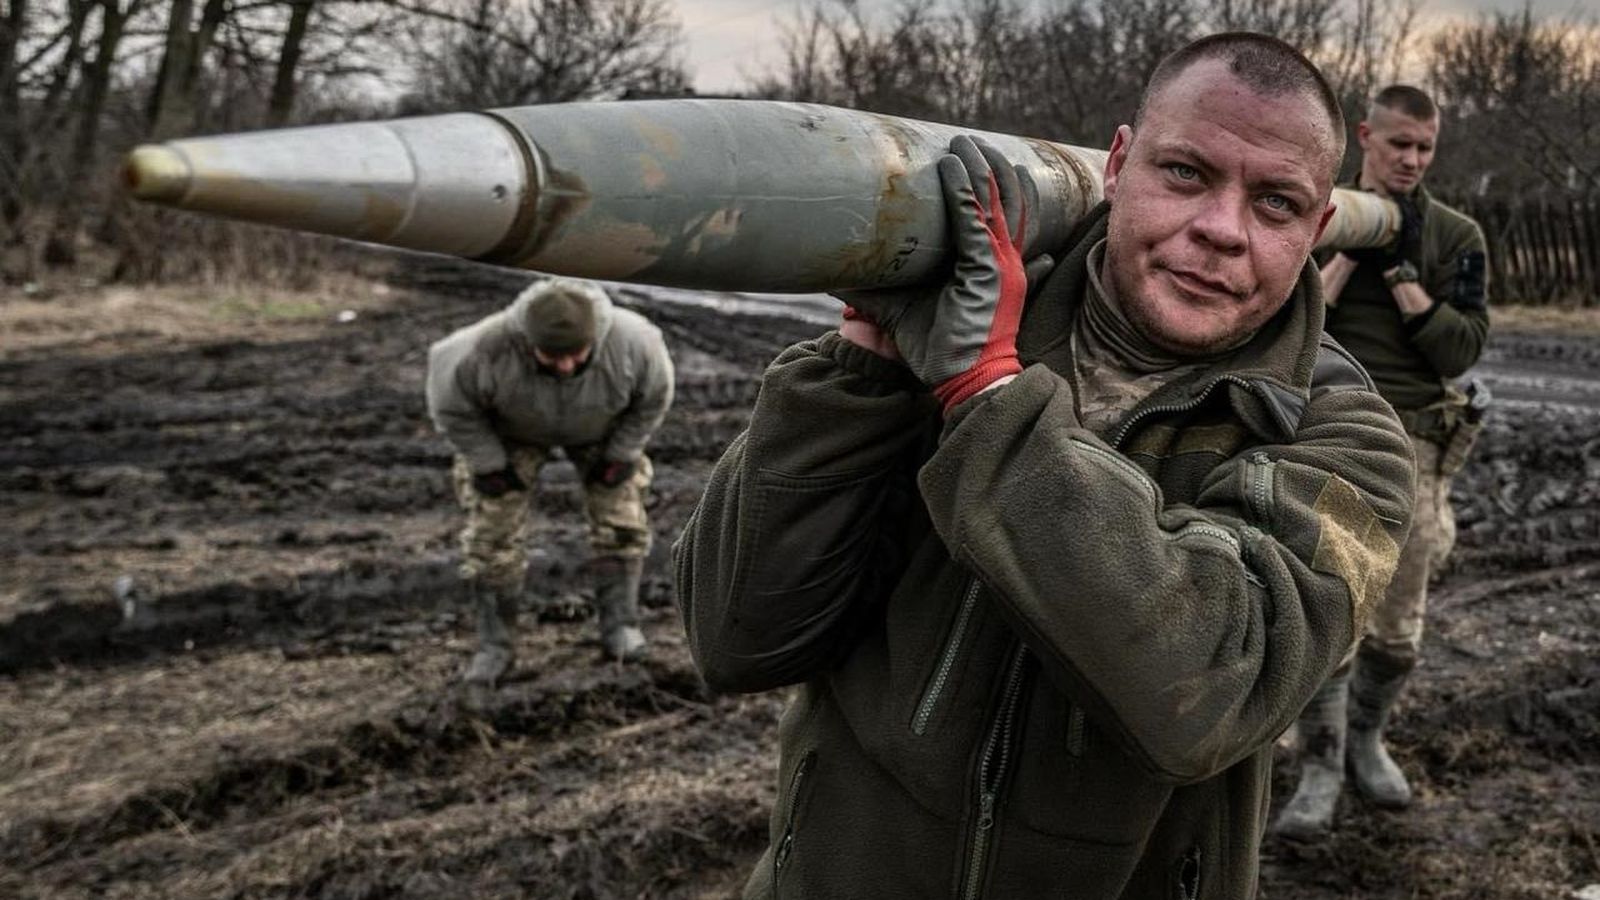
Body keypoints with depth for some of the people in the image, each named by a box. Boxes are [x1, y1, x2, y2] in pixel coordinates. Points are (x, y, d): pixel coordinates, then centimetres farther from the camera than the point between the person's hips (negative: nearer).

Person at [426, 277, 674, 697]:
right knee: (492, 532, -6)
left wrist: (622, 454, -12)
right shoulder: (489, 348, -40)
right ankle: (494, 644, 8)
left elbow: (654, 391, -16)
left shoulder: (629, 342, -37)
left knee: (620, 518, -3)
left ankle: (618, 626, 13)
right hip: (507, 427, -1)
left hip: (602, 425, 1)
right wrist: (488, 463, -17)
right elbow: (450, 399, -21)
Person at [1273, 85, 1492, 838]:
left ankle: (1365, 737, 32)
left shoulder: (1456, 237, 5)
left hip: (1411, 446, 1)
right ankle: (1319, 769, 5)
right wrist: (1349, 249, -11)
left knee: (1397, 626, 9)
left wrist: (1400, 269, -12)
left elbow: (1459, 351, -5)